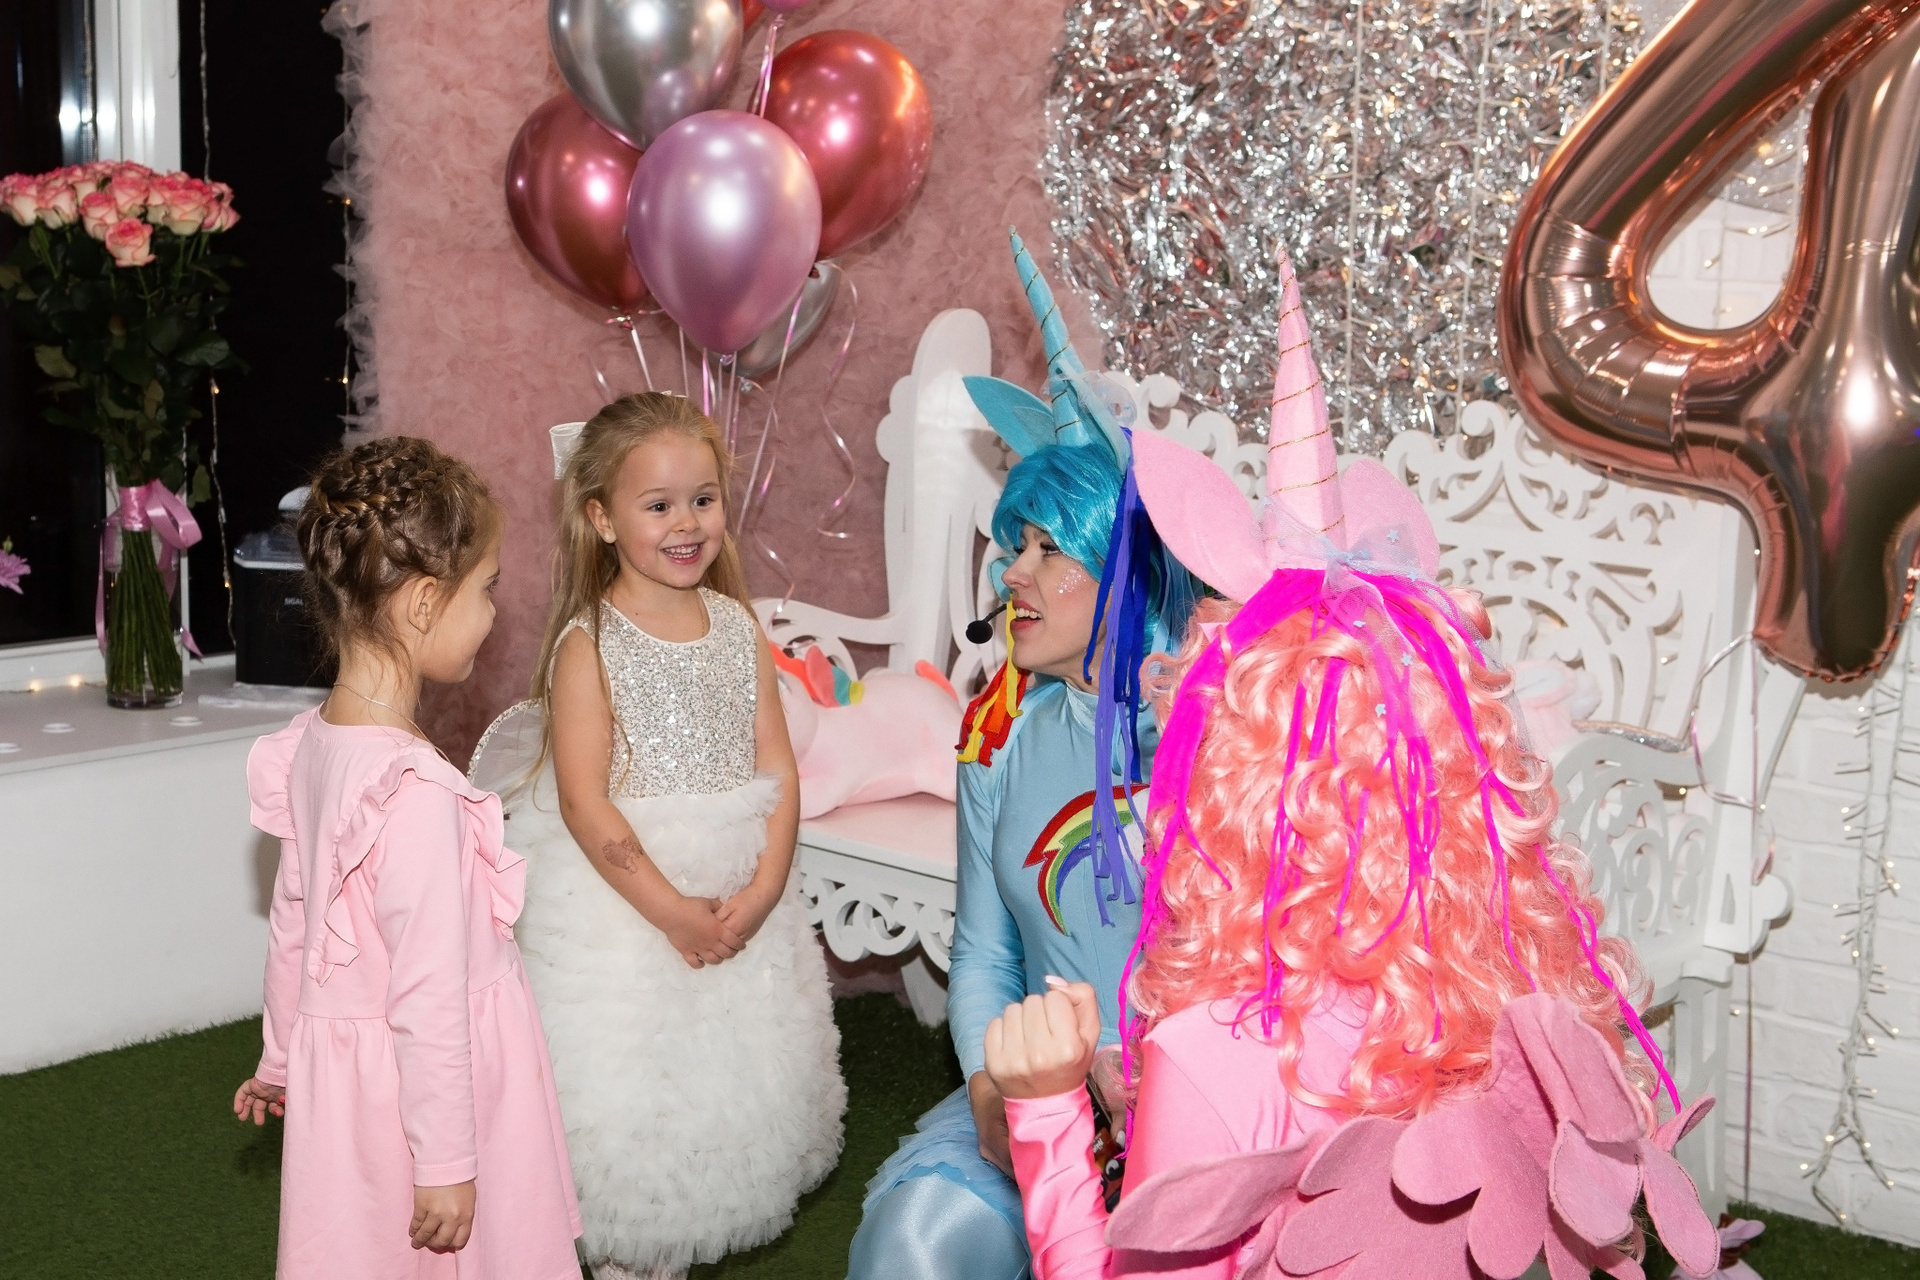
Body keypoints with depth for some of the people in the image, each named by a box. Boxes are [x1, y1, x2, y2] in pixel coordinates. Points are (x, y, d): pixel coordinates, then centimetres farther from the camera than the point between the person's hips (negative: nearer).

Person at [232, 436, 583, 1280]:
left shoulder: (309, 745, -2)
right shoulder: (417, 792, -27)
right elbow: (427, 996, -24)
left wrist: (282, 1059, 24)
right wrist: (446, 1162, -16)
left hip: (339, 1067, 8)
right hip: (421, 1085, -8)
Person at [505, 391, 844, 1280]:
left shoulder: (738, 629, 3)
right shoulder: (589, 645, -13)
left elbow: (778, 771, 1)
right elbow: (585, 806, -17)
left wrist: (760, 892, -12)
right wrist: (673, 912, -19)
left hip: (739, 899, 5)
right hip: (619, 901, -5)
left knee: (726, 1083, 14)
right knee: (628, 1096, 2)